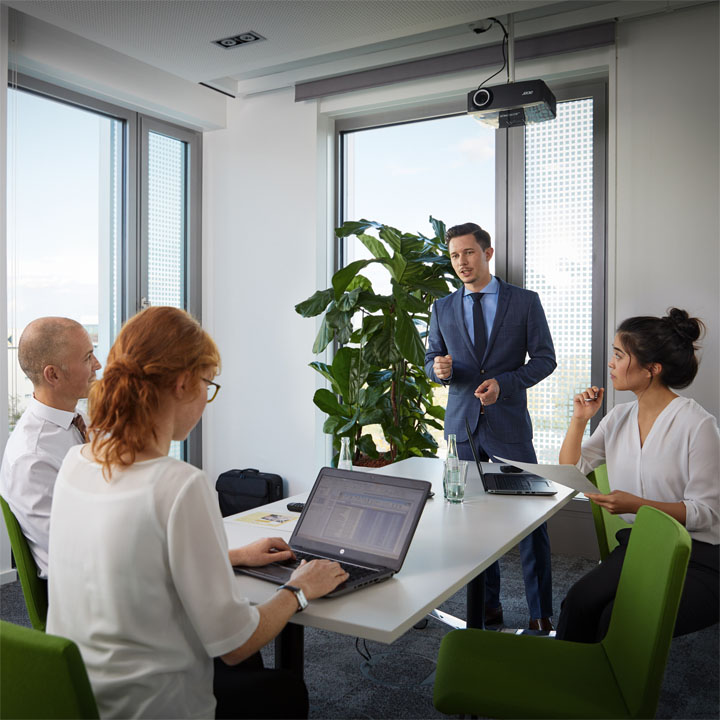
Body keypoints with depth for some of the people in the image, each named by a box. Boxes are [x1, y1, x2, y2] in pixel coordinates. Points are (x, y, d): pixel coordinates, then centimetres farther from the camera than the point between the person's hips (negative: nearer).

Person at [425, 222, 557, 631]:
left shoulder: (525, 301, 2)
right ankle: (488, 606, 22)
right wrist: (439, 369, -10)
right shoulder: (443, 309, 11)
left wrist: (503, 383, -15)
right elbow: (432, 360, 15)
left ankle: (541, 613, 13)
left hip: (509, 423, -3)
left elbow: (545, 358, 1)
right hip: (462, 424, 3)